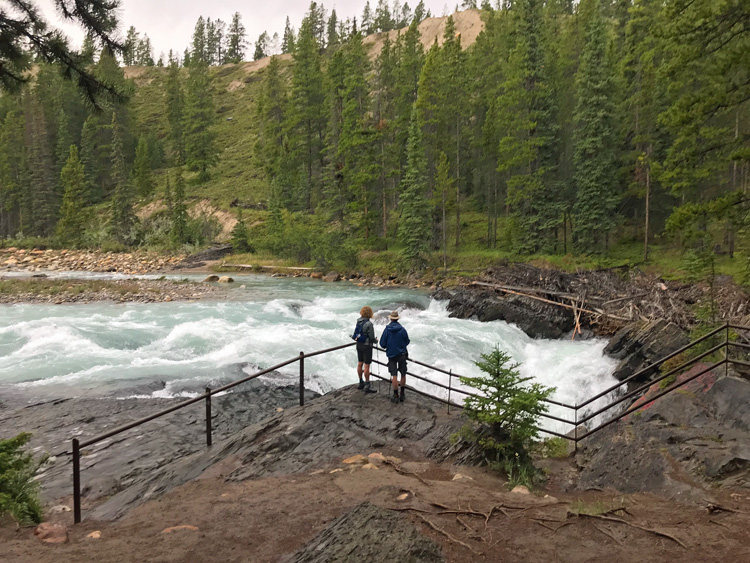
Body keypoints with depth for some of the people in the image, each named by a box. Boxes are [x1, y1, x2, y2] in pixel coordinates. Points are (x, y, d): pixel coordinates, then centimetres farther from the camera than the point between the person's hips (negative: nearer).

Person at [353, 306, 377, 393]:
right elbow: (372, 337, -17)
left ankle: (361, 383, 28)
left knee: (360, 364, 15)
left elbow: (356, 334, 7)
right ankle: (367, 386, 2)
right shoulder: (369, 324, -21)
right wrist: (375, 341, 2)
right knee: (366, 366, -2)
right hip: (367, 346, -7)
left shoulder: (358, 321, 0)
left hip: (359, 345, 7)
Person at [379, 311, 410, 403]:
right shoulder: (402, 329, -9)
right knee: (403, 374, 13)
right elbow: (407, 342, 2)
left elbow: (382, 344, -7)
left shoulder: (387, 330, -10)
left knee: (394, 375, 3)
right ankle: (402, 394, 18)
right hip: (402, 354, 1)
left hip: (391, 355, 0)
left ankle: (396, 396, 4)